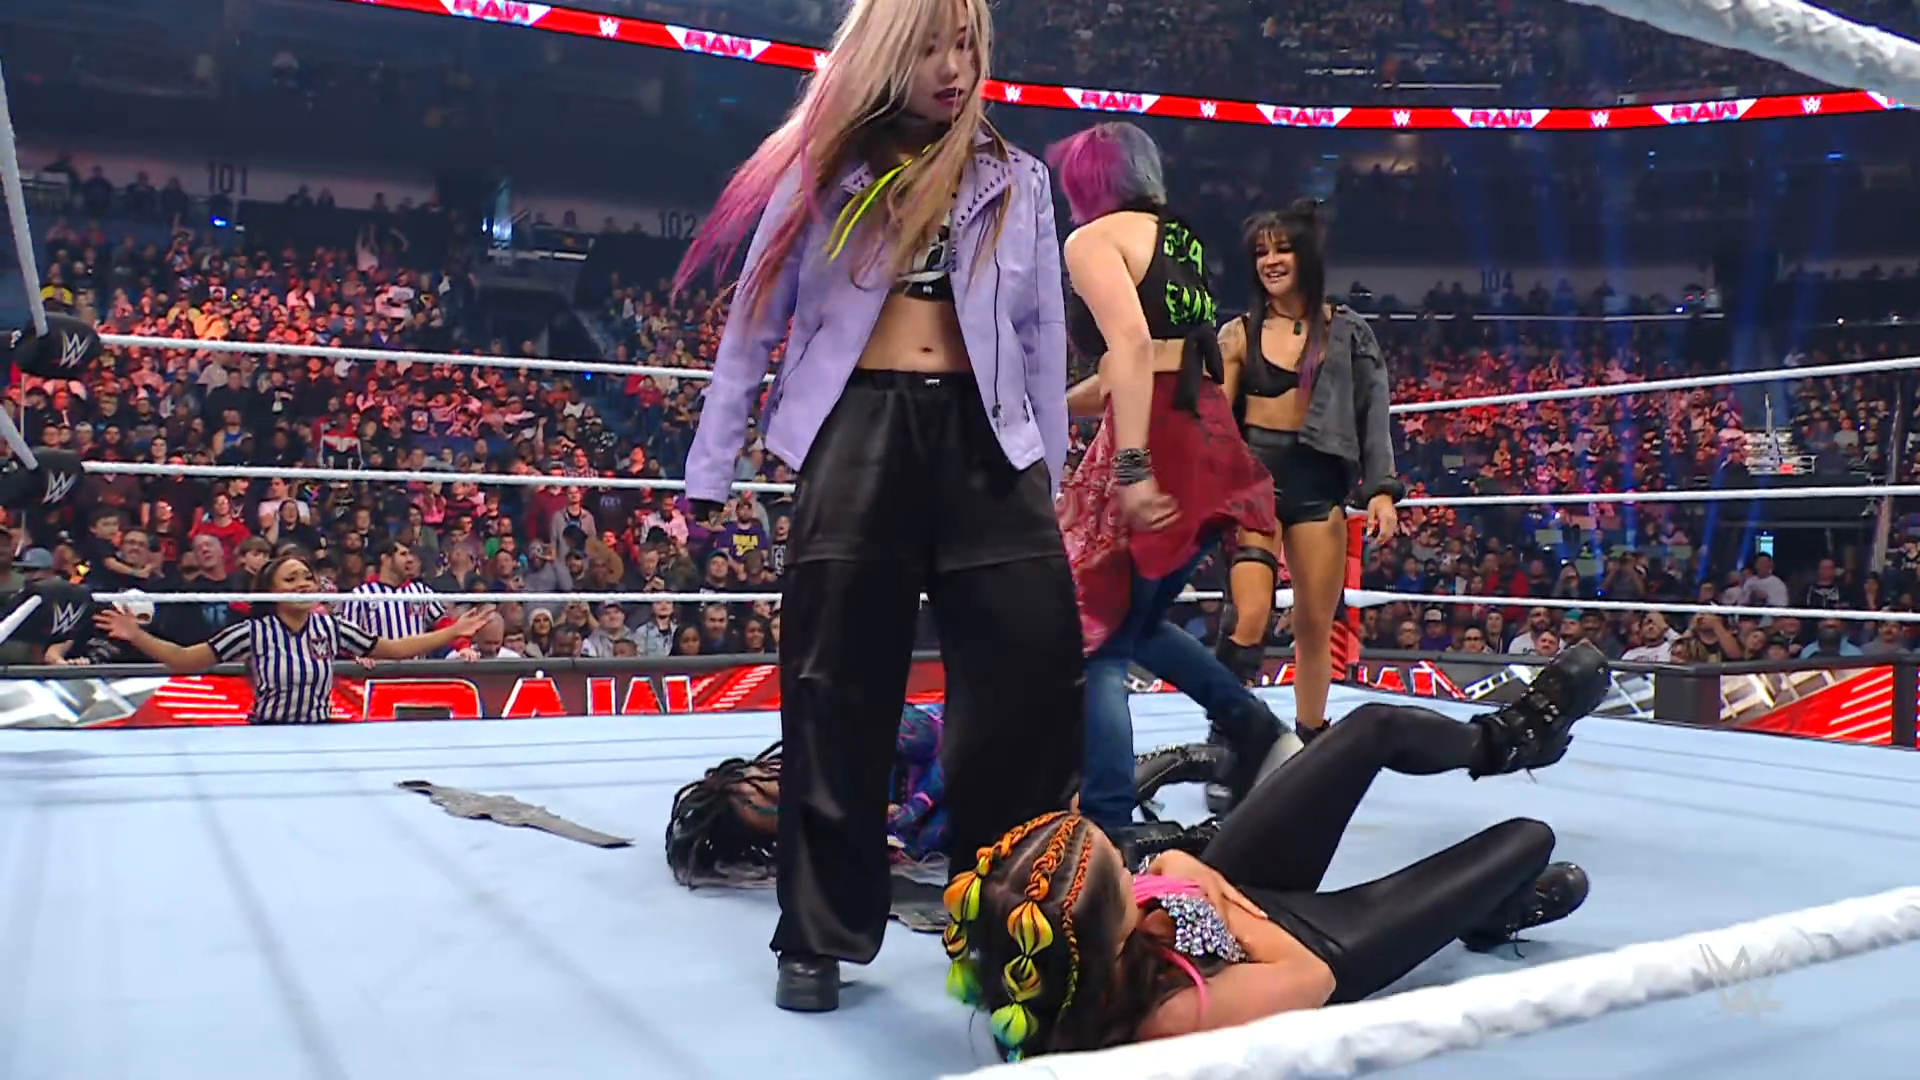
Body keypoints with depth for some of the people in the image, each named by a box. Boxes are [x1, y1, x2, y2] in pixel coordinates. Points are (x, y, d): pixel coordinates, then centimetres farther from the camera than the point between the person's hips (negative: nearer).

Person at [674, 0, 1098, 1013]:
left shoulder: (1016, 180, 15)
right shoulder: (822, 173, 10)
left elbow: (1045, 338, 15)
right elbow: (751, 326, 10)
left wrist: (1049, 477, 9)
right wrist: (709, 475, 7)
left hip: (985, 439, 2)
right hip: (858, 433, -1)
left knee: (1036, 675, -7)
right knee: (839, 695, 1)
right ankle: (818, 937, 15)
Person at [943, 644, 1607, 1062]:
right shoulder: (1176, 1012, -46)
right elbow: (1312, 977, -28)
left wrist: (1185, 869, -21)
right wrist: (1233, 911, -19)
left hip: (1237, 888, 5)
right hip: (1313, 944, -5)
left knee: (1376, 726, 8)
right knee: (1528, 837, 6)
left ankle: (1504, 737, 43)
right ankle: (1491, 918, 46)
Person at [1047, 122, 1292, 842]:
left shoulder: (1093, 238, -1)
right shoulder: (1178, 239, 24)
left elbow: (1132, 345, -19)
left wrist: (1132, 469, -25)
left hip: (1157, 448, -8)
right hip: (1211, 441, 8)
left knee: (1093, 643, 0)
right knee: (1135, 622, 25)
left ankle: (1109, 831, -3)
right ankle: (1250, 725, 18)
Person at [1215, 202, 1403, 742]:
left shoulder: (1346, 331, 7)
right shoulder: (1239, 334, 6)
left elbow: (1373, 415, 5)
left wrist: (1382, 490, -5)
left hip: (1319, 480, 1)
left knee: (1315, 627, 7)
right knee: (1250, 620, -17)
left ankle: (1310, 741, 22)